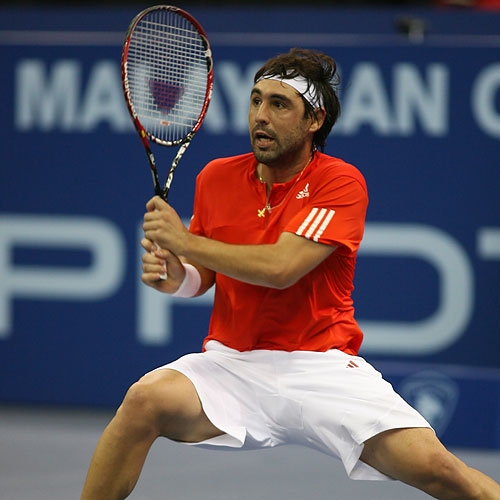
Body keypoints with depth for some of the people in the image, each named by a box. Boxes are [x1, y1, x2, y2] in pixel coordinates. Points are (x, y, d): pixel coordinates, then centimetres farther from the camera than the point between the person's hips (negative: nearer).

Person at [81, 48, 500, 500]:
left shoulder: (340, 182, -8)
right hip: (231, 360, 3)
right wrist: (176, 278, -6)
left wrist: (183, 241, -14)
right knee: (145, 399, -27)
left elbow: (281, 268, -20)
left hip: (321, 365, -3)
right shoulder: (216, 178, 6)